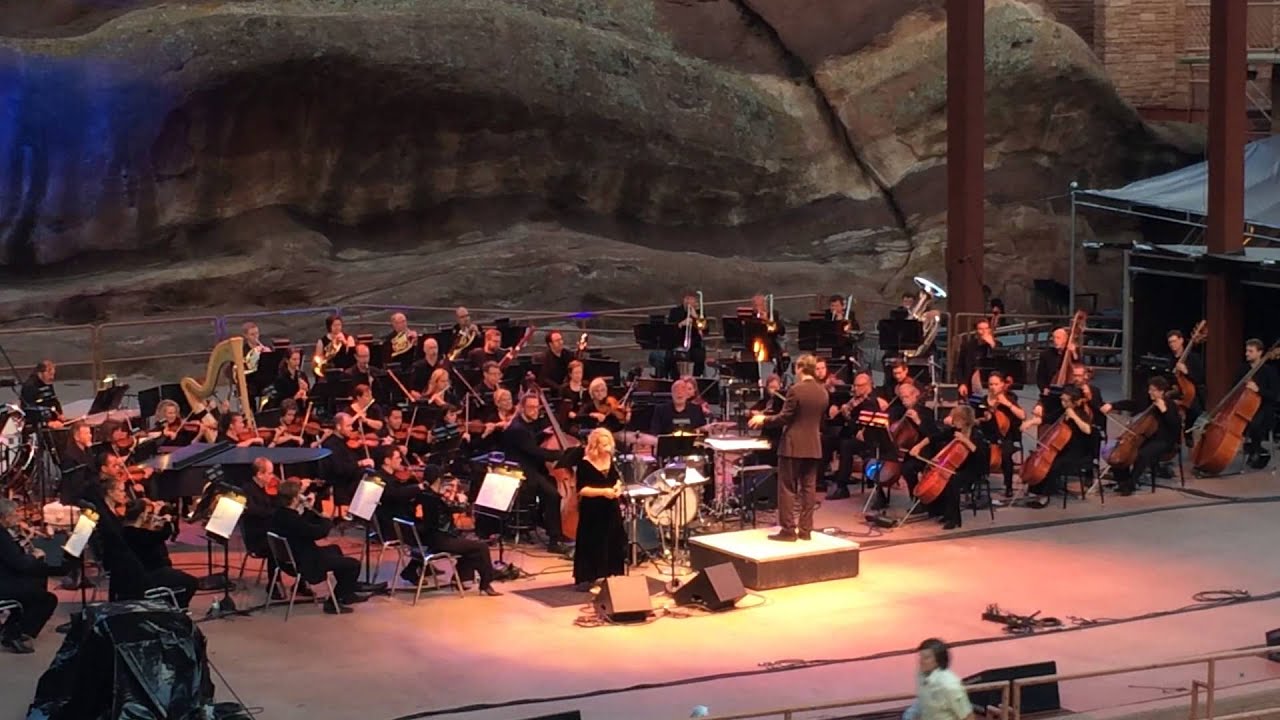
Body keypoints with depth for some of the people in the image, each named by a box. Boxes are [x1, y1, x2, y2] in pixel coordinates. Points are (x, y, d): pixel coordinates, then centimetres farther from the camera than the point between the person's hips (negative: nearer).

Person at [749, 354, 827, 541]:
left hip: (793, 446, -6)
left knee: (787, 489, 0)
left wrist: (763, 420, 1)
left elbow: (784, 418, -14)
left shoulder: (796, 390, -15)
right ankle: (805, 529, 9)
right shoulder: (823, 392, 6)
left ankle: (788, 530, -1)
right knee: (808, 489, 9)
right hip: (814, 446, 6)